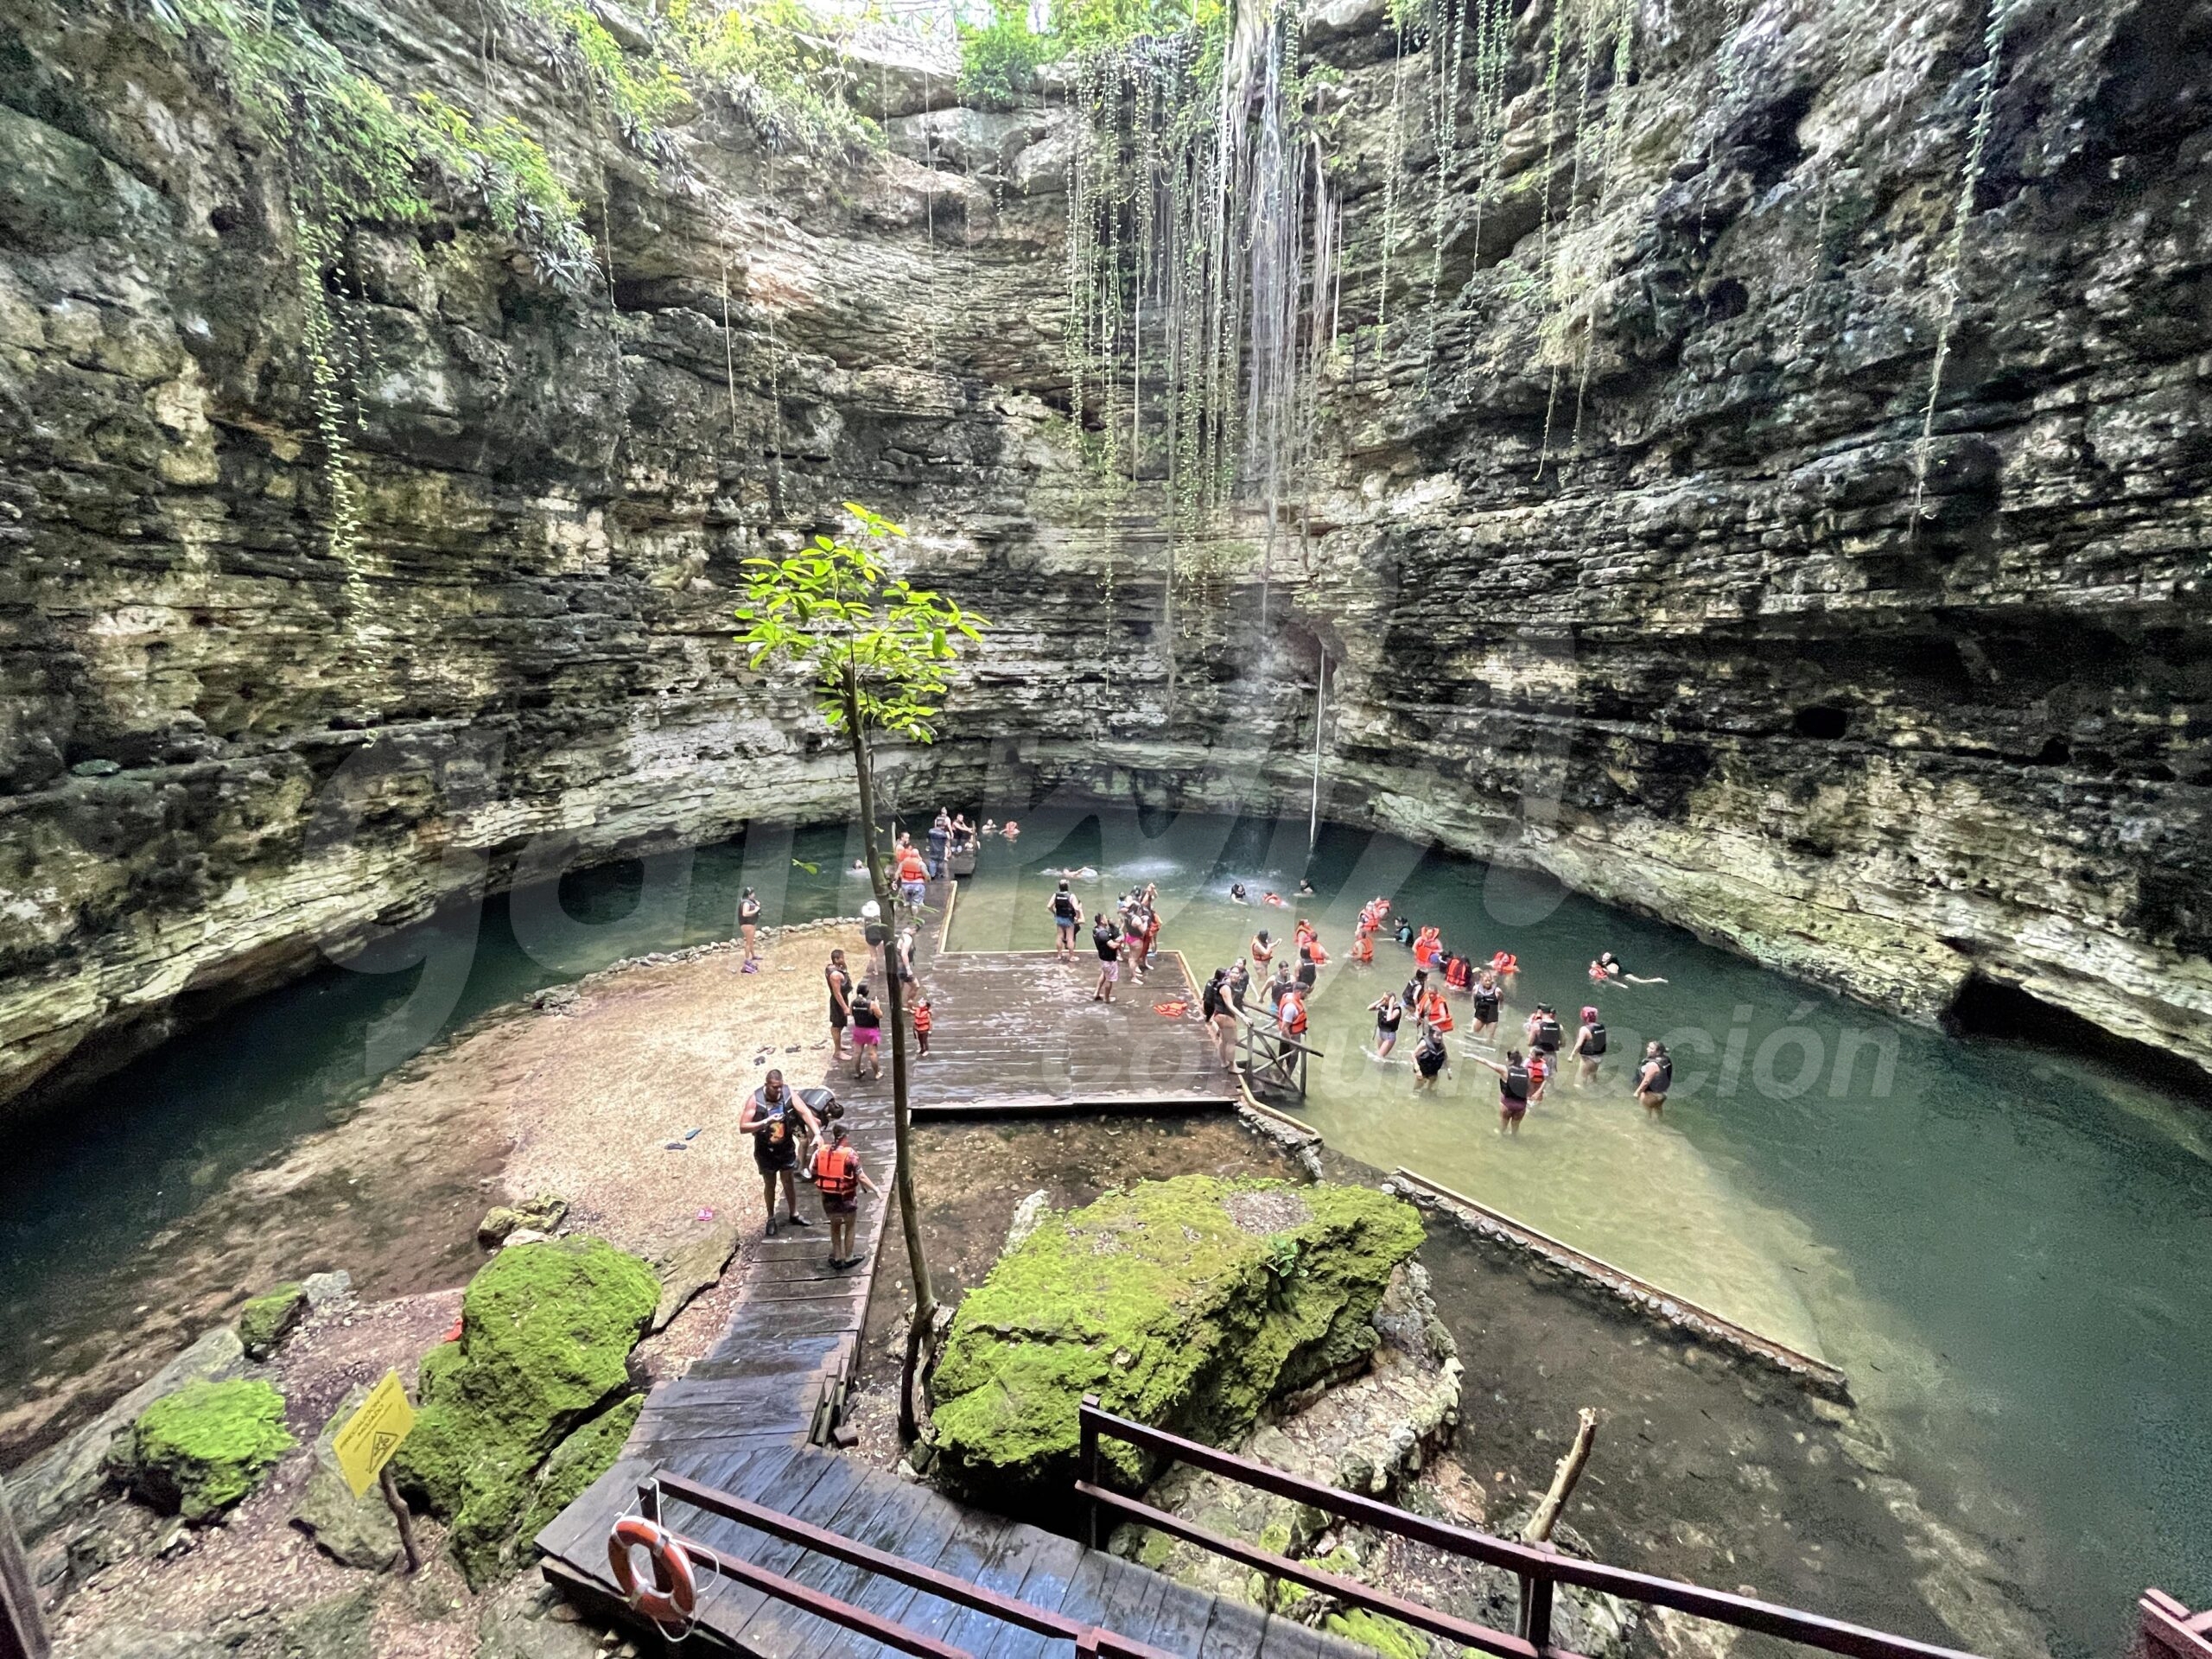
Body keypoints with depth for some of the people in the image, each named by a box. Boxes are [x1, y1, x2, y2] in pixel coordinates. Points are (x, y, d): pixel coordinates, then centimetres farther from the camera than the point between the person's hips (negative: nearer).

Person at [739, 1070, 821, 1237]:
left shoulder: (789, 1094, -18)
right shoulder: (755, 1099, -23)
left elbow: (805, 1113, -25)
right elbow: (743, 1128, -22)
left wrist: (817, 1134, -37)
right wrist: (765, 1121, -35)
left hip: (786, 1147, 2)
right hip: (765, 1150, -2)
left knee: (789, 1180, 17)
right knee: (770, 1184, 15)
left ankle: (794, 1214, 35)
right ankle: (771, 1218, 36)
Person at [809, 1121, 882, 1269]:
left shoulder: (820, 1151, -9)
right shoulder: (850, 1154, -20)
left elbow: (814, 1172, 4)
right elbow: (861, 1177, -16)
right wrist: (876, 1189, -6)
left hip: (828, 1197, 4)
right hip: (847, 1198, -4)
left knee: (835, 1225, 25)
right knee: (850, 1226, 19)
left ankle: (837, 1257, 33)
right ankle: (848, 1257, 28)